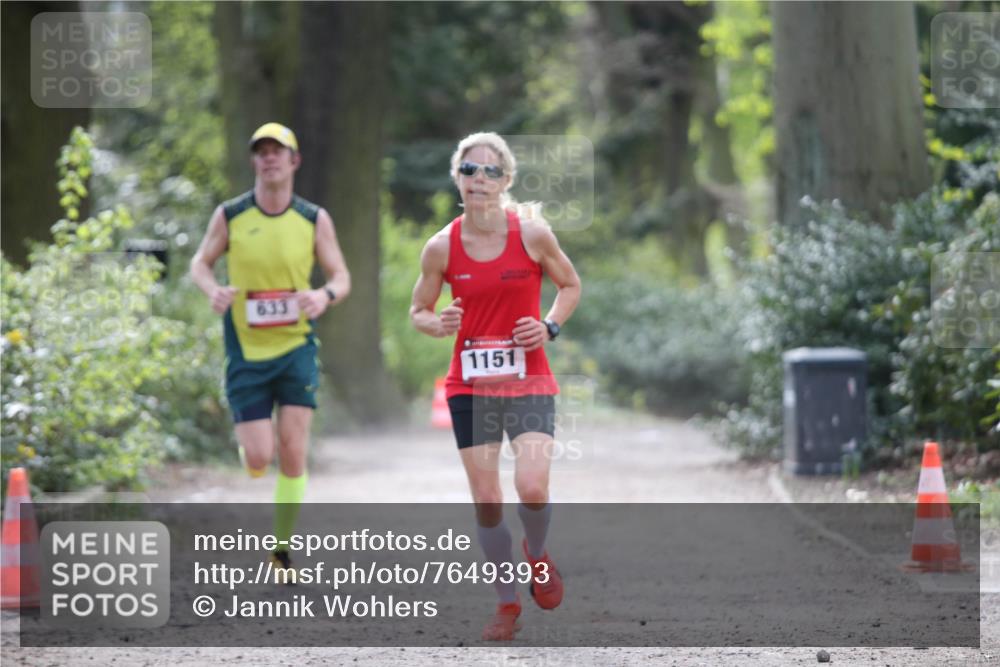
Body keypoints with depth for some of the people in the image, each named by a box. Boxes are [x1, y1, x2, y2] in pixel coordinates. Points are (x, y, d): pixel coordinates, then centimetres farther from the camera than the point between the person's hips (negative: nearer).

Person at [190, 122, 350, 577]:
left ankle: (283, 549, 7)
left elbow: (342, 277, 3)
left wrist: (326, 295, -20)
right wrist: (213, 290, -14)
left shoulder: (314, 219, -1)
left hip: (296, 347, 1)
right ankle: (245, 444, 35)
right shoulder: (229, 215, -3)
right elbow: (200, 263, 9)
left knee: (292, 450, -6)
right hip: (246, 349, -1)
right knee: (258, 460, -5)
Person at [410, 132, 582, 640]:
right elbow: (418, 311, 8)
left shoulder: (532, 233, -7)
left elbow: (570, 285, 8)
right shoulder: (441, 247, -4)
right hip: (470, 385, 2)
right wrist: (439, 324, -15)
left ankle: (537, 556, 15)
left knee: (532, 488, -18)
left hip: (529, 382, -1)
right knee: (486, 500, 1)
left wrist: (550, 326, -9)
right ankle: (507, 604, 17)